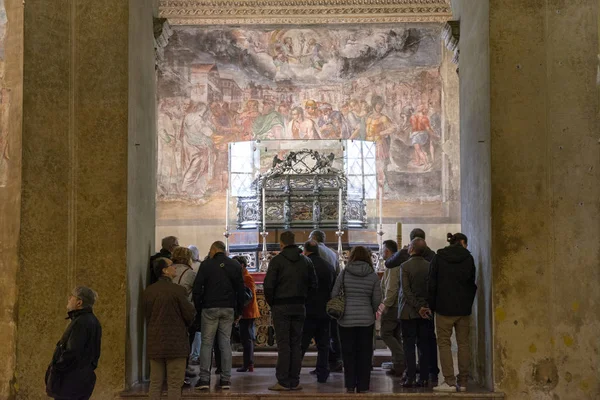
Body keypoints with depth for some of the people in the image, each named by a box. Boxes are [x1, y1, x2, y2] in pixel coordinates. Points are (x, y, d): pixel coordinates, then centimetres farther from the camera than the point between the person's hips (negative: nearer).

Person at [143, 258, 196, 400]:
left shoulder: (147, 292, 2)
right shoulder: (177, 290, -15)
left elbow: (147, 315, 10)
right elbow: (190, 315, -10)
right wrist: (185, 326, 12)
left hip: (154, 344, 5)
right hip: (175, 343, -5)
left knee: (155, 383, 11)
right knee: (174, 384, 2)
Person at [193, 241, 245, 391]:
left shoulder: (206, 264, -2)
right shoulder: (235, 265, 7)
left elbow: (197, 288, -4)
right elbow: (240, 289, 7)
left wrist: (198, 307, 3)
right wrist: (239, 310, 12)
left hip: (210, 308, -3)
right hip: (229, 309, 3)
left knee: (206, 343, 2)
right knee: (225, 343, 7)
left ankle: (204, 379, -3)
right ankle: (226, 378, 5)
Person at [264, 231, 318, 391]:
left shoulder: (277, 260, -7)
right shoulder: (306, 261, 8)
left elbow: (268, 285, -12)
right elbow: (313, 284, 9)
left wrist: (271, 303, 2)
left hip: (281, 307, -4)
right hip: (299, 307, 4)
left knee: (283, 345, -2)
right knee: (296, 344, 8)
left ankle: (283, 382, -2)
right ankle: (294, 381, 9)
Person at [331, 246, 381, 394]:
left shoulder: (344, 273, -2)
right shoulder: (373, 276, 0)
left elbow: (334, 294, -2)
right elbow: (377, 300, 1)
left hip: (346, 319, 0)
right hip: (366, 319, 0)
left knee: (348, 353, 9)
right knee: (364, 354, 8)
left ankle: (350, 386, 11)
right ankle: (363, 387, 9)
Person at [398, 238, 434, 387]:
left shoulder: (405, 266, -9)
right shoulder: (430, 266, 1)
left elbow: (406, 291, -14)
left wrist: (418, 307, -12)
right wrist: (425, 306, 7)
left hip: (408, 311, -3)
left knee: (409, 345, 2)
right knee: (425, 346, 7)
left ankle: (410, 378, 0)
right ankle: (424, 378, 8)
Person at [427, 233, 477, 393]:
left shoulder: (438, 258, 0)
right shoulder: (468, 258, 4)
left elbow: (432, 284, 0)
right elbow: (472, 283, 8)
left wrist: (431, 306, 7)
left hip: (444, 307, -2)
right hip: (464, 308, 2)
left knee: (444, 343, 1)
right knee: (463, 343, 8)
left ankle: (449, 381, -7)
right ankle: (463, 382, 8)